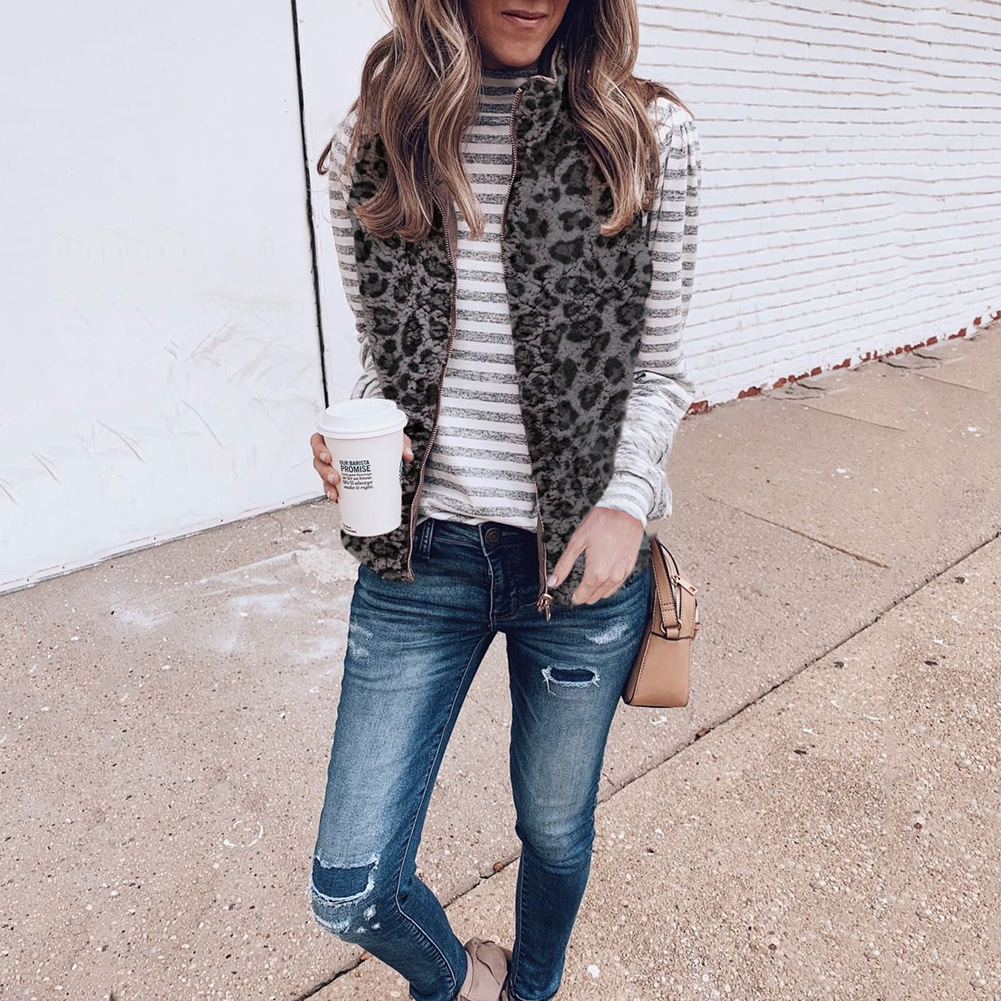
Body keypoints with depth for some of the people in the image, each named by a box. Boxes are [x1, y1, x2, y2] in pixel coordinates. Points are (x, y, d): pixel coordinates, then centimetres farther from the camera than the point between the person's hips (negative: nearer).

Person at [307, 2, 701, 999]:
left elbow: (659, 365, 1)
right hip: (418, 553, 1)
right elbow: (381, 357, 9)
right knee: (350, 889, 5)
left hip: (581, 554, 0)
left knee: (555, 827, 21)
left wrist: (626, 502, -14)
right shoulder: (369, 143, 0)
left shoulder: (651, 138, -4)